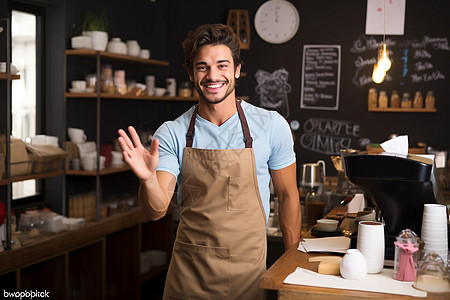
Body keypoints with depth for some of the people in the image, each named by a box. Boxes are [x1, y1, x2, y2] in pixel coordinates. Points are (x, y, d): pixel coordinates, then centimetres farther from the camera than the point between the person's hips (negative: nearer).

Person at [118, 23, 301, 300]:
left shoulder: (272, 126, -6)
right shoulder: (172, 134, -5)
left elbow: (288, 195, 5)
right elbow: (157, 210, -12)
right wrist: (148, 179, -33)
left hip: (249, 270, 0)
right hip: (189, 273, 1)